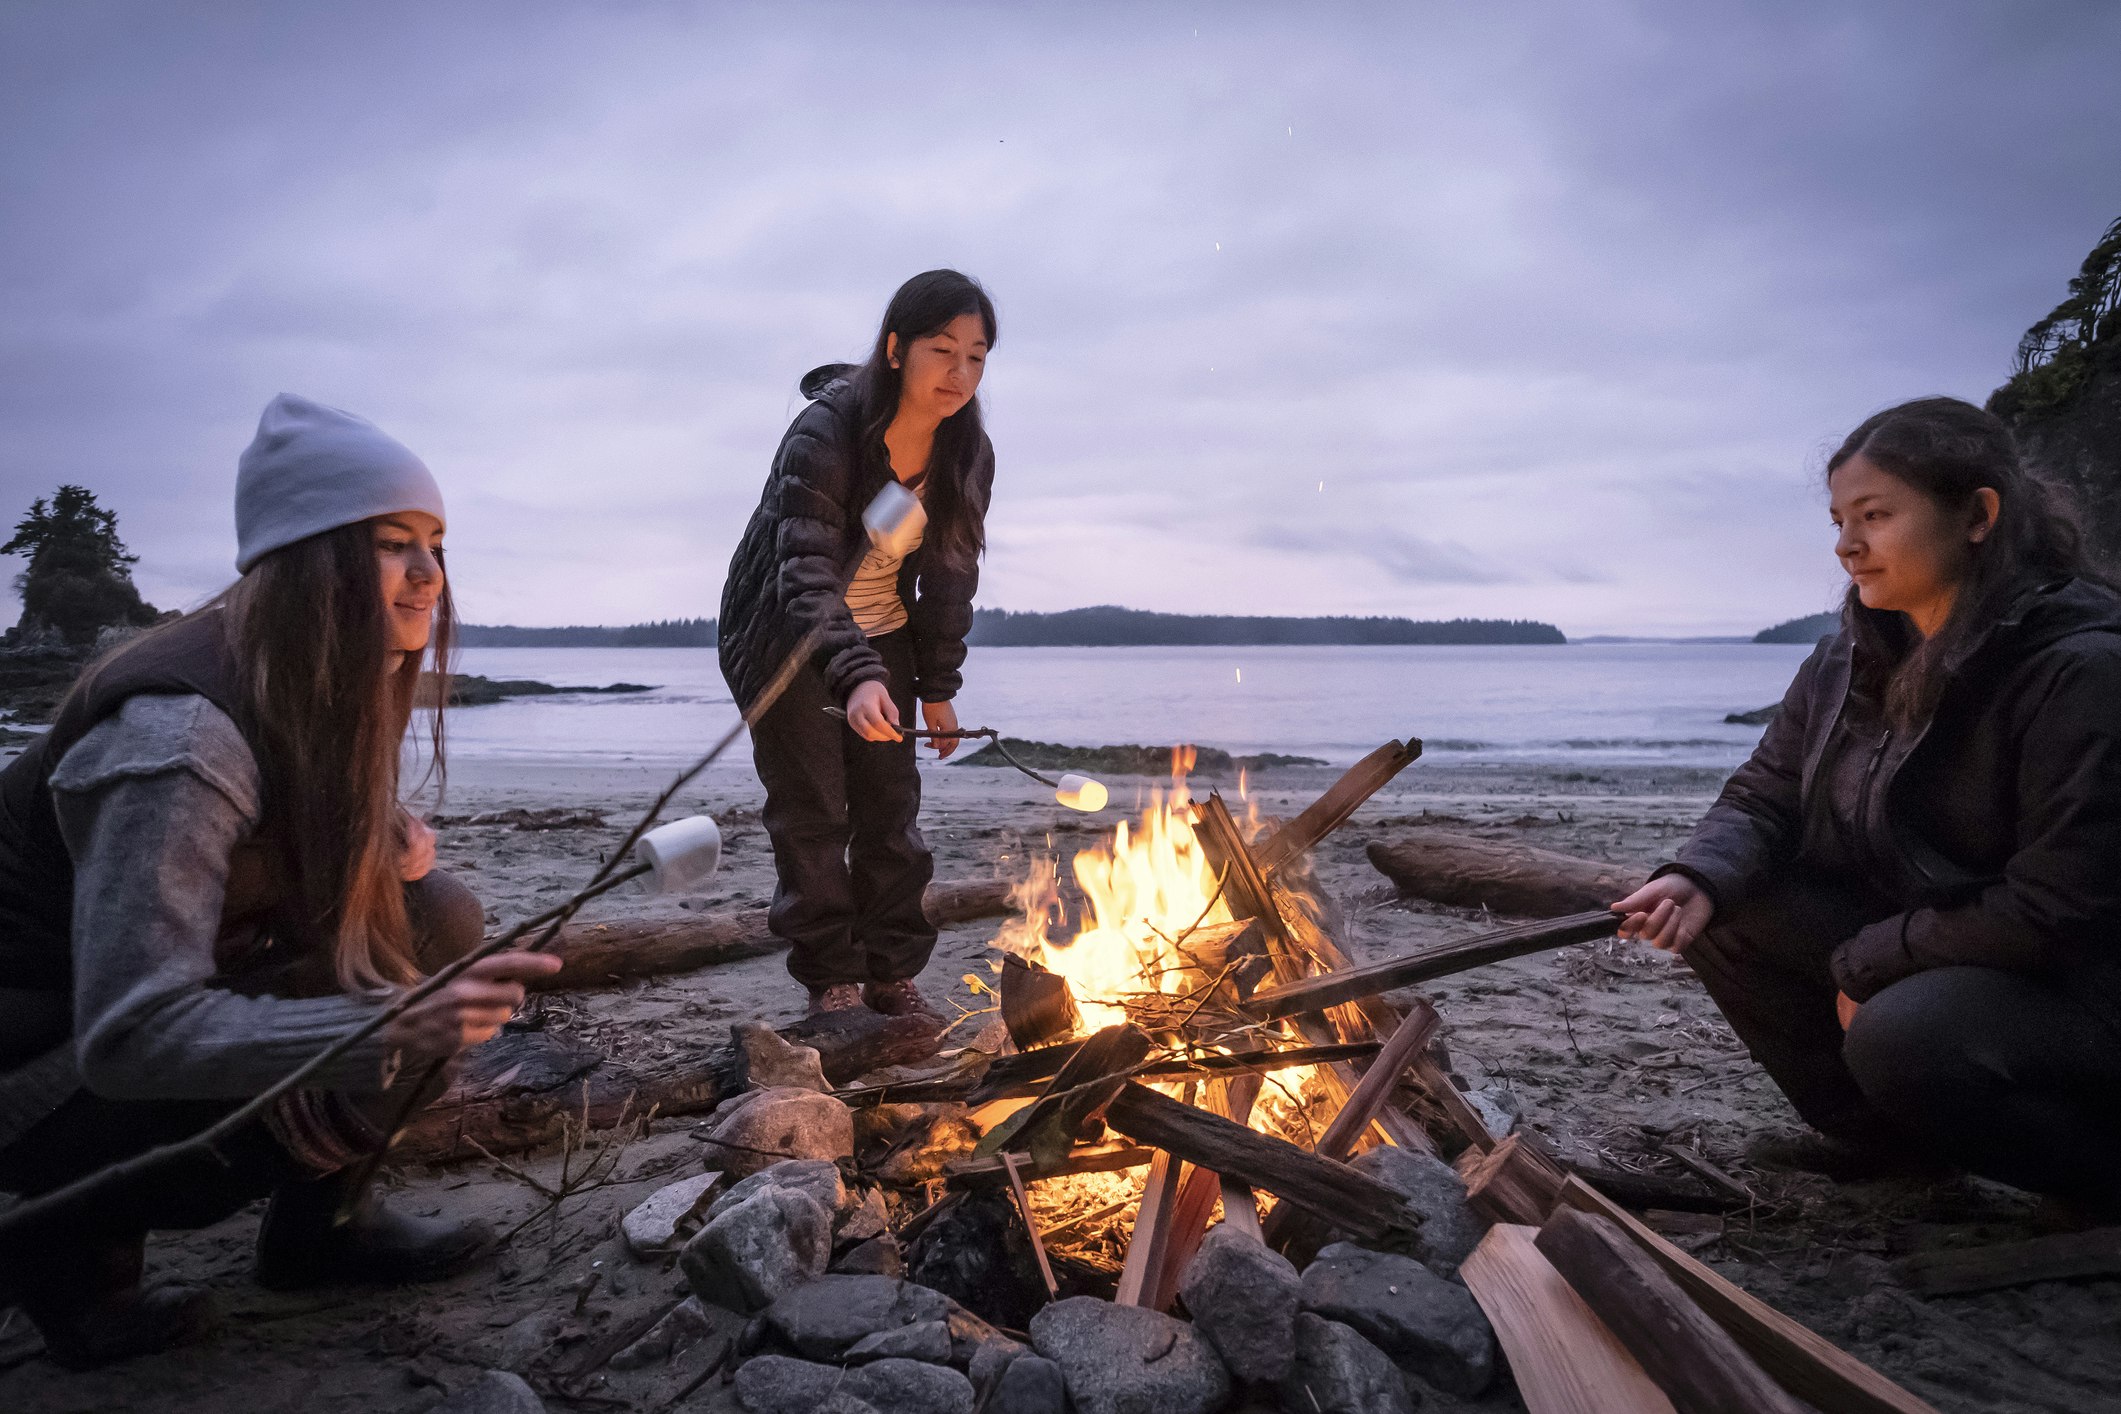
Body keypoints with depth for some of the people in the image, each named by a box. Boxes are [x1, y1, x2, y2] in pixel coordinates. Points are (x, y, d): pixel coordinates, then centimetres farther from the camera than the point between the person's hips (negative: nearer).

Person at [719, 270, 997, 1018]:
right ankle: (829, 978, 9)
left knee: (893, 807, 4)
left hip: (883, 635, 5)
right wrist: (855, 677, -50)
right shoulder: (824, 434, -27)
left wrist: (938, 686, 0)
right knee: (812, 811, -4)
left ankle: (892, 973, 15)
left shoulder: (969, 454, -10)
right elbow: (807, 571, -35)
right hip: (785, 637, -4)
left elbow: (951, 572, 0)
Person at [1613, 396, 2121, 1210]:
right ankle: (1880, 1136, 9)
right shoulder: (1853, 658, -1)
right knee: (1722, 914, -8)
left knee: (1904, 1036, -34)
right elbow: (1765, 793, 2)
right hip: (1899, 945, 7)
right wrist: (1700, 879, -21)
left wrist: (1866, 962, -16)